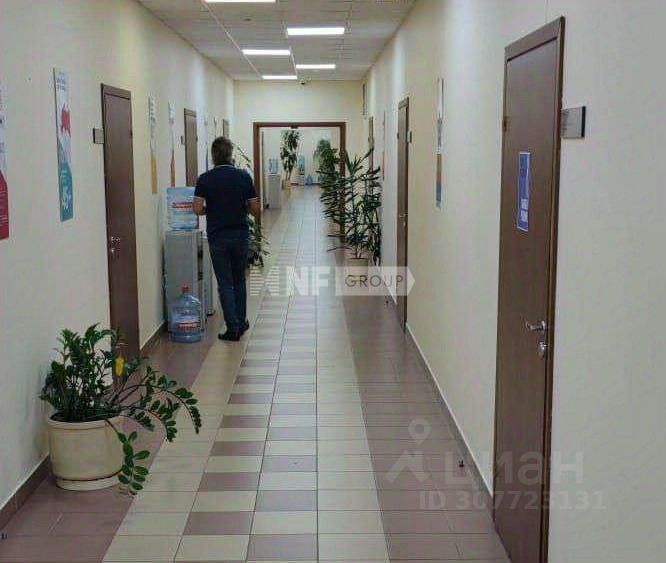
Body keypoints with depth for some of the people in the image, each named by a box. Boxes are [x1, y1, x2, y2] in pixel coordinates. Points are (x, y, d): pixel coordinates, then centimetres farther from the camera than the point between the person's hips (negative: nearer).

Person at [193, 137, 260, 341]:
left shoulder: (205, 179, -7)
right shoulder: (243, 176, -4)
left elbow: (197, 209, -11)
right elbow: (255, 209, -4)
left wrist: (212, 209, 10)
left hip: (217, 237, -1)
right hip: (240, 234, 1)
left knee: (225, 283, 4)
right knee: (239, 280, 17)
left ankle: (233, 328, 0)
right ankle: (241, 322, 24)